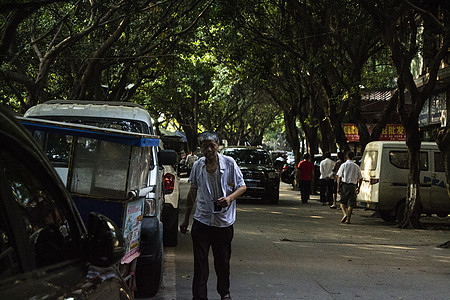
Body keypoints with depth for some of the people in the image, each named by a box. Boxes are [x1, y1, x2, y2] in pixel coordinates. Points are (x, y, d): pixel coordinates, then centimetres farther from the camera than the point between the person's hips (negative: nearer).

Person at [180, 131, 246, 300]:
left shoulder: (229, 163, -5)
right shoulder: (197, 166, 3)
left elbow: (242, 187, 2)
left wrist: (230, 198, -19)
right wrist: (186, 218, 16)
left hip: (224, 221, -1)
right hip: (201, 221, 1)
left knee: (222, 261, 10)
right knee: (200, 261, -1)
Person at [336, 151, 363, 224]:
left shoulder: (343, 165, -2)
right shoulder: (356, 166, 6)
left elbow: (339, 177, -7)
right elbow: (360, 178, 7)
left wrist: (338, 187, -3)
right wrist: (358, 188, 15)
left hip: (344, 185, -2)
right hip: (353, 186, 2)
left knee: (342, 201, 10)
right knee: (351, 203, 5)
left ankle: (345, 214, -11)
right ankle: (348, 219, 1)